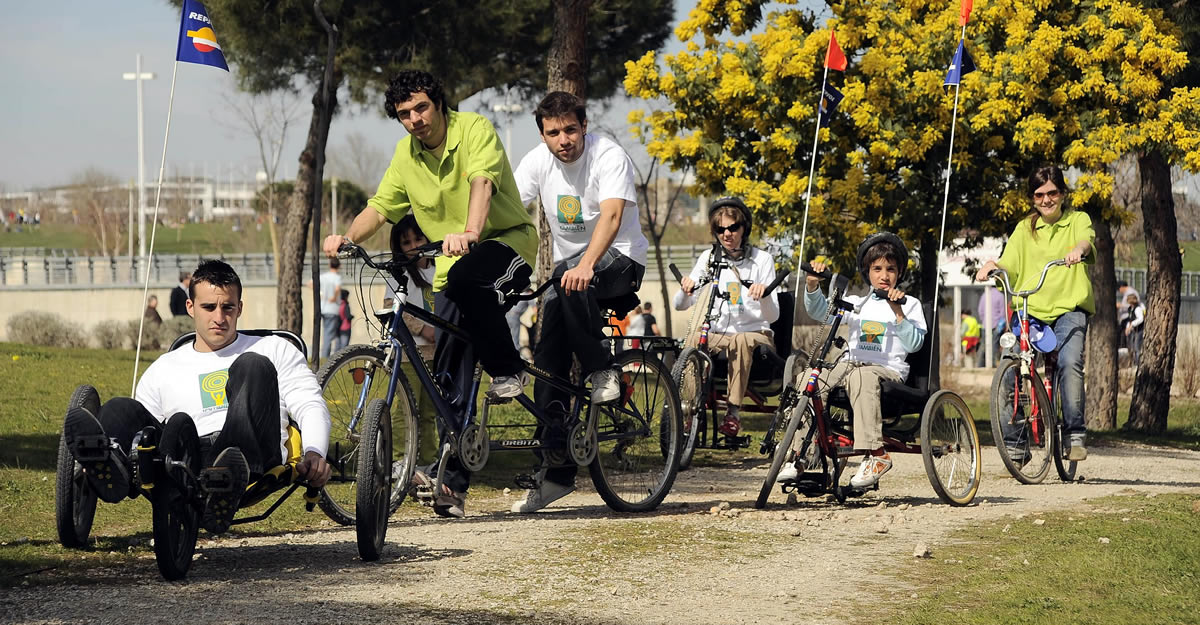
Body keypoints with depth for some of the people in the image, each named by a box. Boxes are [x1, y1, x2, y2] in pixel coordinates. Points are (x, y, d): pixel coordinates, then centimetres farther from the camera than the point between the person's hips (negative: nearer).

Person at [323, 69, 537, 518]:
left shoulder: (474, 129, -12)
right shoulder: (406, 155, 8)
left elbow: (482, 181, -29)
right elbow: (381, 206, 9)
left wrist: (469, 233, -47)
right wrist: (347, 238, -11)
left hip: (508, 241, -5)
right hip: (451, 266, 6)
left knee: (465, 276, -40)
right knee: (451, 377, -3)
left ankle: (507, 369, -20)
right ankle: (453, 483, -2)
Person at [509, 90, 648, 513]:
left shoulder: (609, 157, -18)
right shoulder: (537, 162, -3)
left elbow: (612, 216, -33)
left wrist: (586, 264, -49)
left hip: (619, 259, -5)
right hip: (568, 262, 5)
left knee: (575, 286, -38)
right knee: (548, 362, -6)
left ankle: (602, 371, -15)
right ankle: (554, 473, 0)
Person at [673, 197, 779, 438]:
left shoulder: (761, 260, 2)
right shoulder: (708, 258, 9)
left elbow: (772, 315, -5)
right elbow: (680, 305, 3)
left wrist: (764, 296, -27)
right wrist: (685, 289, -20)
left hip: (756, 334, -2)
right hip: (718, 333, 2)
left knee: (741, 341, -38)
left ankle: (734, 411, -37)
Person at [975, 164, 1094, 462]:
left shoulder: (1077, 220, 10)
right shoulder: (1024, 229, 18)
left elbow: (1087, 237, -13)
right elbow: (1009, 267, 8)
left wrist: (1080, 248, -37)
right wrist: (992, 266, -15)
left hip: (1069, 307, -2)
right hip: (1030, 310, 2)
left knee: (1070, 362, -27)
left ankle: (1075, 434, -21)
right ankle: (1013, 442, -5)